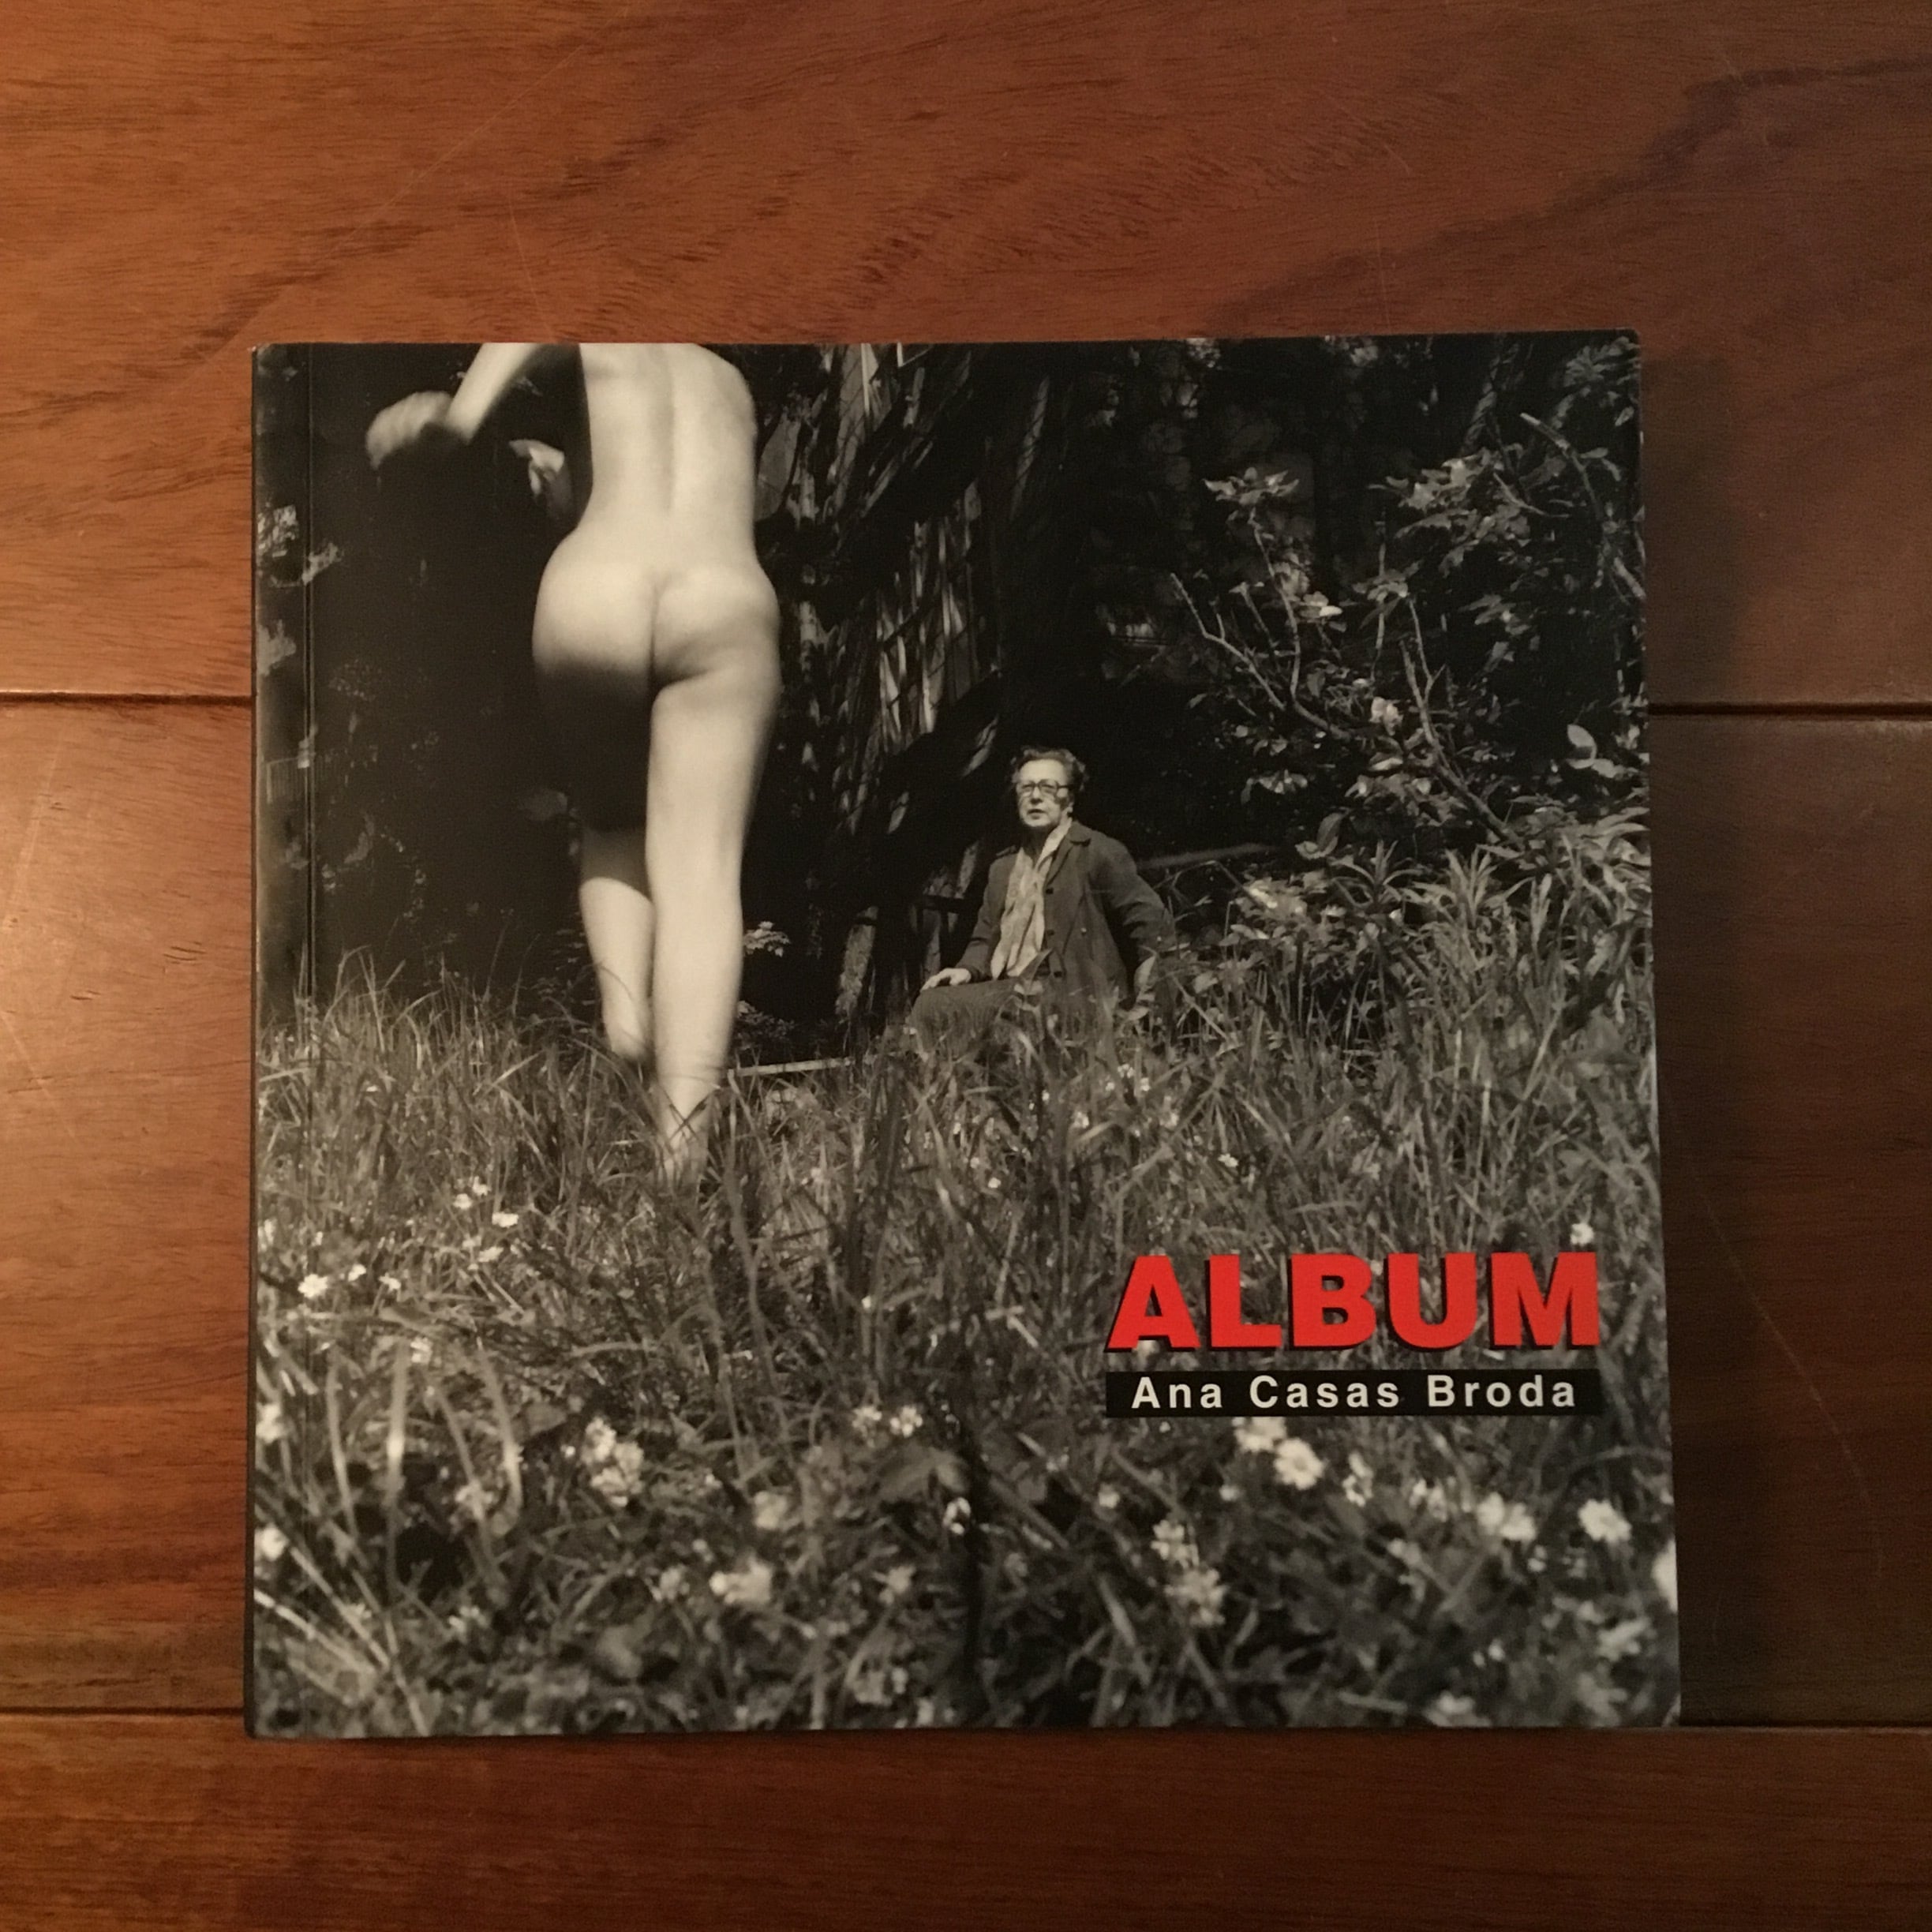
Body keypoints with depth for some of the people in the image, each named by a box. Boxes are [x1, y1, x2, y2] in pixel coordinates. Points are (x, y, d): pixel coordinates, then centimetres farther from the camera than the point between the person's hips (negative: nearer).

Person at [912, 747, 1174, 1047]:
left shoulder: (1098, 852, -1)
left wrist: (1145, 1005, -16)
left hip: (1070, 996, -6)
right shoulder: (1003, 866, 20)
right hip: (1009, 989, 6)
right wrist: (967, 970, 3)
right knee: (932, 1005, -14)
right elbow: (985, 939, 26)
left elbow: (1152, 925, -6)